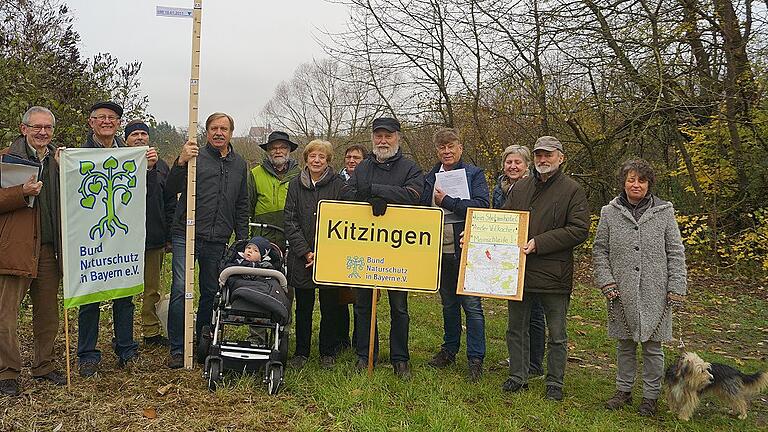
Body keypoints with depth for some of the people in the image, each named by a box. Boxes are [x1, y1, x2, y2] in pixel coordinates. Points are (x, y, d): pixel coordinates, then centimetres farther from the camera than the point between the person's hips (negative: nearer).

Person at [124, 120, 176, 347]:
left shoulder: (160, 166, 13)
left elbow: (170, 202, 13)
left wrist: (169, 235, 8)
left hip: (154, 239, 4)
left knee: (152, 290, 11)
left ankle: (151, 332, 22)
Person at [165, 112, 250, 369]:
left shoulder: (240, 165, 15)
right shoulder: (195, 157, 0)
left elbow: (241, 206, 20)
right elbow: (171, 189, -8)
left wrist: (243, 239, 15)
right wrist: (180, 163, -23)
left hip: (218, 241, 4)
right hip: (187, 234, -4)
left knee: (211, 292, 11)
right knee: (180, 287, -13)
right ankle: (177, 349, -3)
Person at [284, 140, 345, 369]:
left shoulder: (338, 185, -1)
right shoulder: (296, 184, 5)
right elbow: (290, 222, 2)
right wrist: (306, 252, -7)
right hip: (301, 257, 2)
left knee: (330, 307, 5)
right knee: (303, 306, 9)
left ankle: (328, 352, 21)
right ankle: (301, 352, 22)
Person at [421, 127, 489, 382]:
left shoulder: (474, 175, -2)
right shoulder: (430, 177, 12)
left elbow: (481, 206, -17)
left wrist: (446, 201, -15)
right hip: (440, 250, 5)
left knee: (472, 305, -3)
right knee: (448, 304, 17)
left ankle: (475, 358, 5)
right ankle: (449, 350, 29)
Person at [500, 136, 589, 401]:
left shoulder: (572, 190, -5)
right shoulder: (521, 187, 10)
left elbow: (579, 230, -13)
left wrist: (539, 243, -20)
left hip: (553, 274, -4)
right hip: (518, 270, 5)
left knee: (556, 335, 9)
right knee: (516, 328, 15)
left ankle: (555, 384, 23)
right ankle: (518, 377, 29)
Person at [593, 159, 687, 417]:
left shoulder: (664, 212, 1)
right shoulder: (610, 213, 2)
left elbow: (675, 252, 3)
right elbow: (599, 250, 6)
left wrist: (676, 287, -3)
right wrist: (606, 282, -4)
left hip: (655, 294, -1)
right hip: (622, 293, 1)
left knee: (652, 345, 7)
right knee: (625, 344, 13)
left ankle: (650, 396, 22)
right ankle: (624, 391, 28)